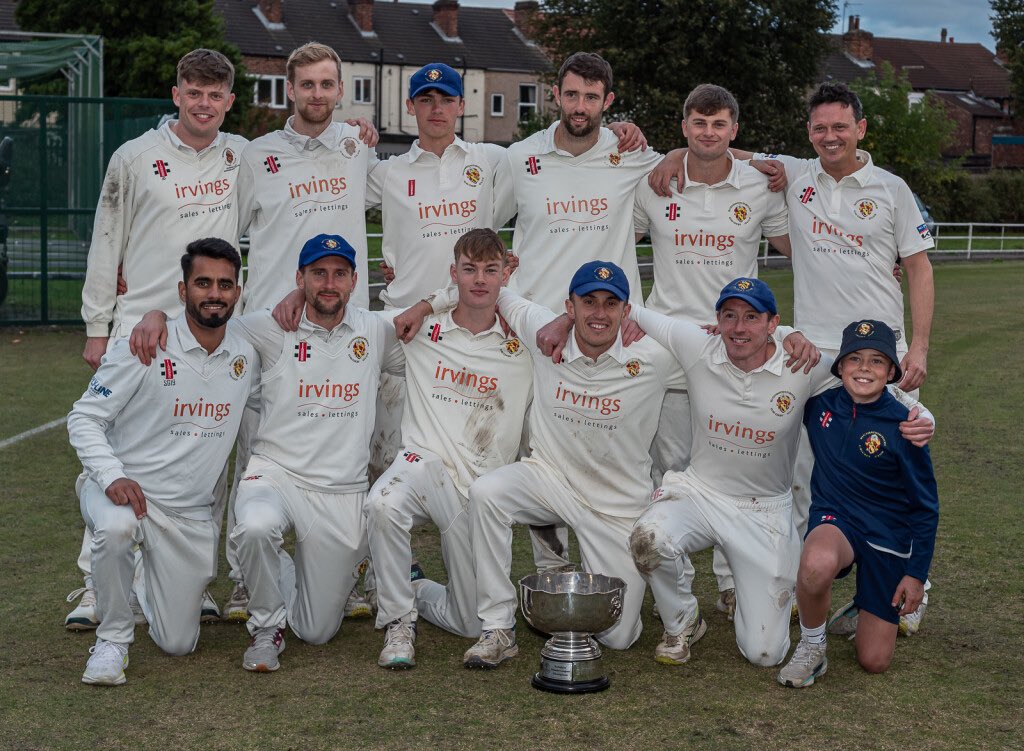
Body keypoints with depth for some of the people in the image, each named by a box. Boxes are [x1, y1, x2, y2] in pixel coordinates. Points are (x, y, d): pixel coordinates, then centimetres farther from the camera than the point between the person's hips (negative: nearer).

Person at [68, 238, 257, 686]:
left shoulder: (246, 358, 0)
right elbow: (84, 418, -12)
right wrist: (112, 477, -26)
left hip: (192, 513, 4)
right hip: (125, 491, -4)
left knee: (177, 644, 6)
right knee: (116, 529, -41)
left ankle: (151, 583, 41)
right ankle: (113, 638, -15)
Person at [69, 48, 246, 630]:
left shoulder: (242, 156, 8)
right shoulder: (135, 158, 1)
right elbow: (107, 245, 6)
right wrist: (97, 328, 5)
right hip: (140, 325, -2)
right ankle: (96, 585, 3)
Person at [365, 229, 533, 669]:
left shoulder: (521, 348, 6)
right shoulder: (422, 332, 5)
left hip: (483, 484, 1)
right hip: (425, 462, -1)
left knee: (473, 624, 1)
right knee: (383, 504, -38)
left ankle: (416, 592, 36)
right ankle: (398, 620, -15)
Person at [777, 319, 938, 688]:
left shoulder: (902, 426, -14)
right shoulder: (821, 404, -5)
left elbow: (925, 506, -5)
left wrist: (917, 573, -6)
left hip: (887, 534, -1)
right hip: (835, 520, 1)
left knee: (875, 661, 1)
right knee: (818, 564, -40)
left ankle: (866, 606, 35)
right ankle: (811, 647, -11)